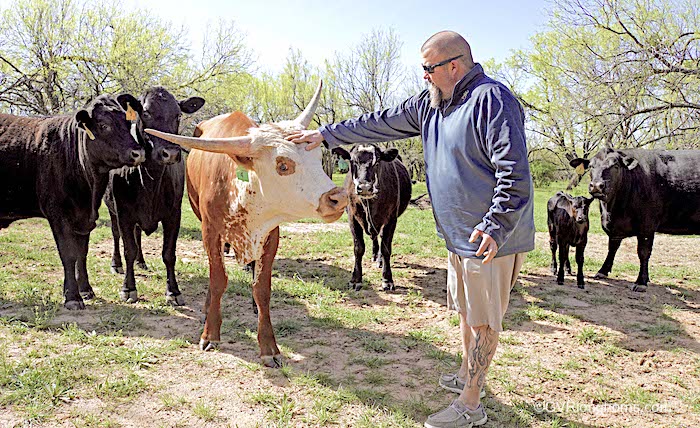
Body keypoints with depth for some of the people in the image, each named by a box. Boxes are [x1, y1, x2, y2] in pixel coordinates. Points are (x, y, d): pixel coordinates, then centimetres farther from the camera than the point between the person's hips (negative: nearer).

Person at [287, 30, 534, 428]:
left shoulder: (491, 99, -18)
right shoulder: (431, 102, 10)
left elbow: (514, 170, -23)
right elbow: (382, 124, 16)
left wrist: (495, 227, -29)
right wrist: (327, 134, 15)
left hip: (492, 238, -8)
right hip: (459, 235, 9)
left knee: (483, 319, 3)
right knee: (467, 310, 22)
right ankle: (468, 375, 41)